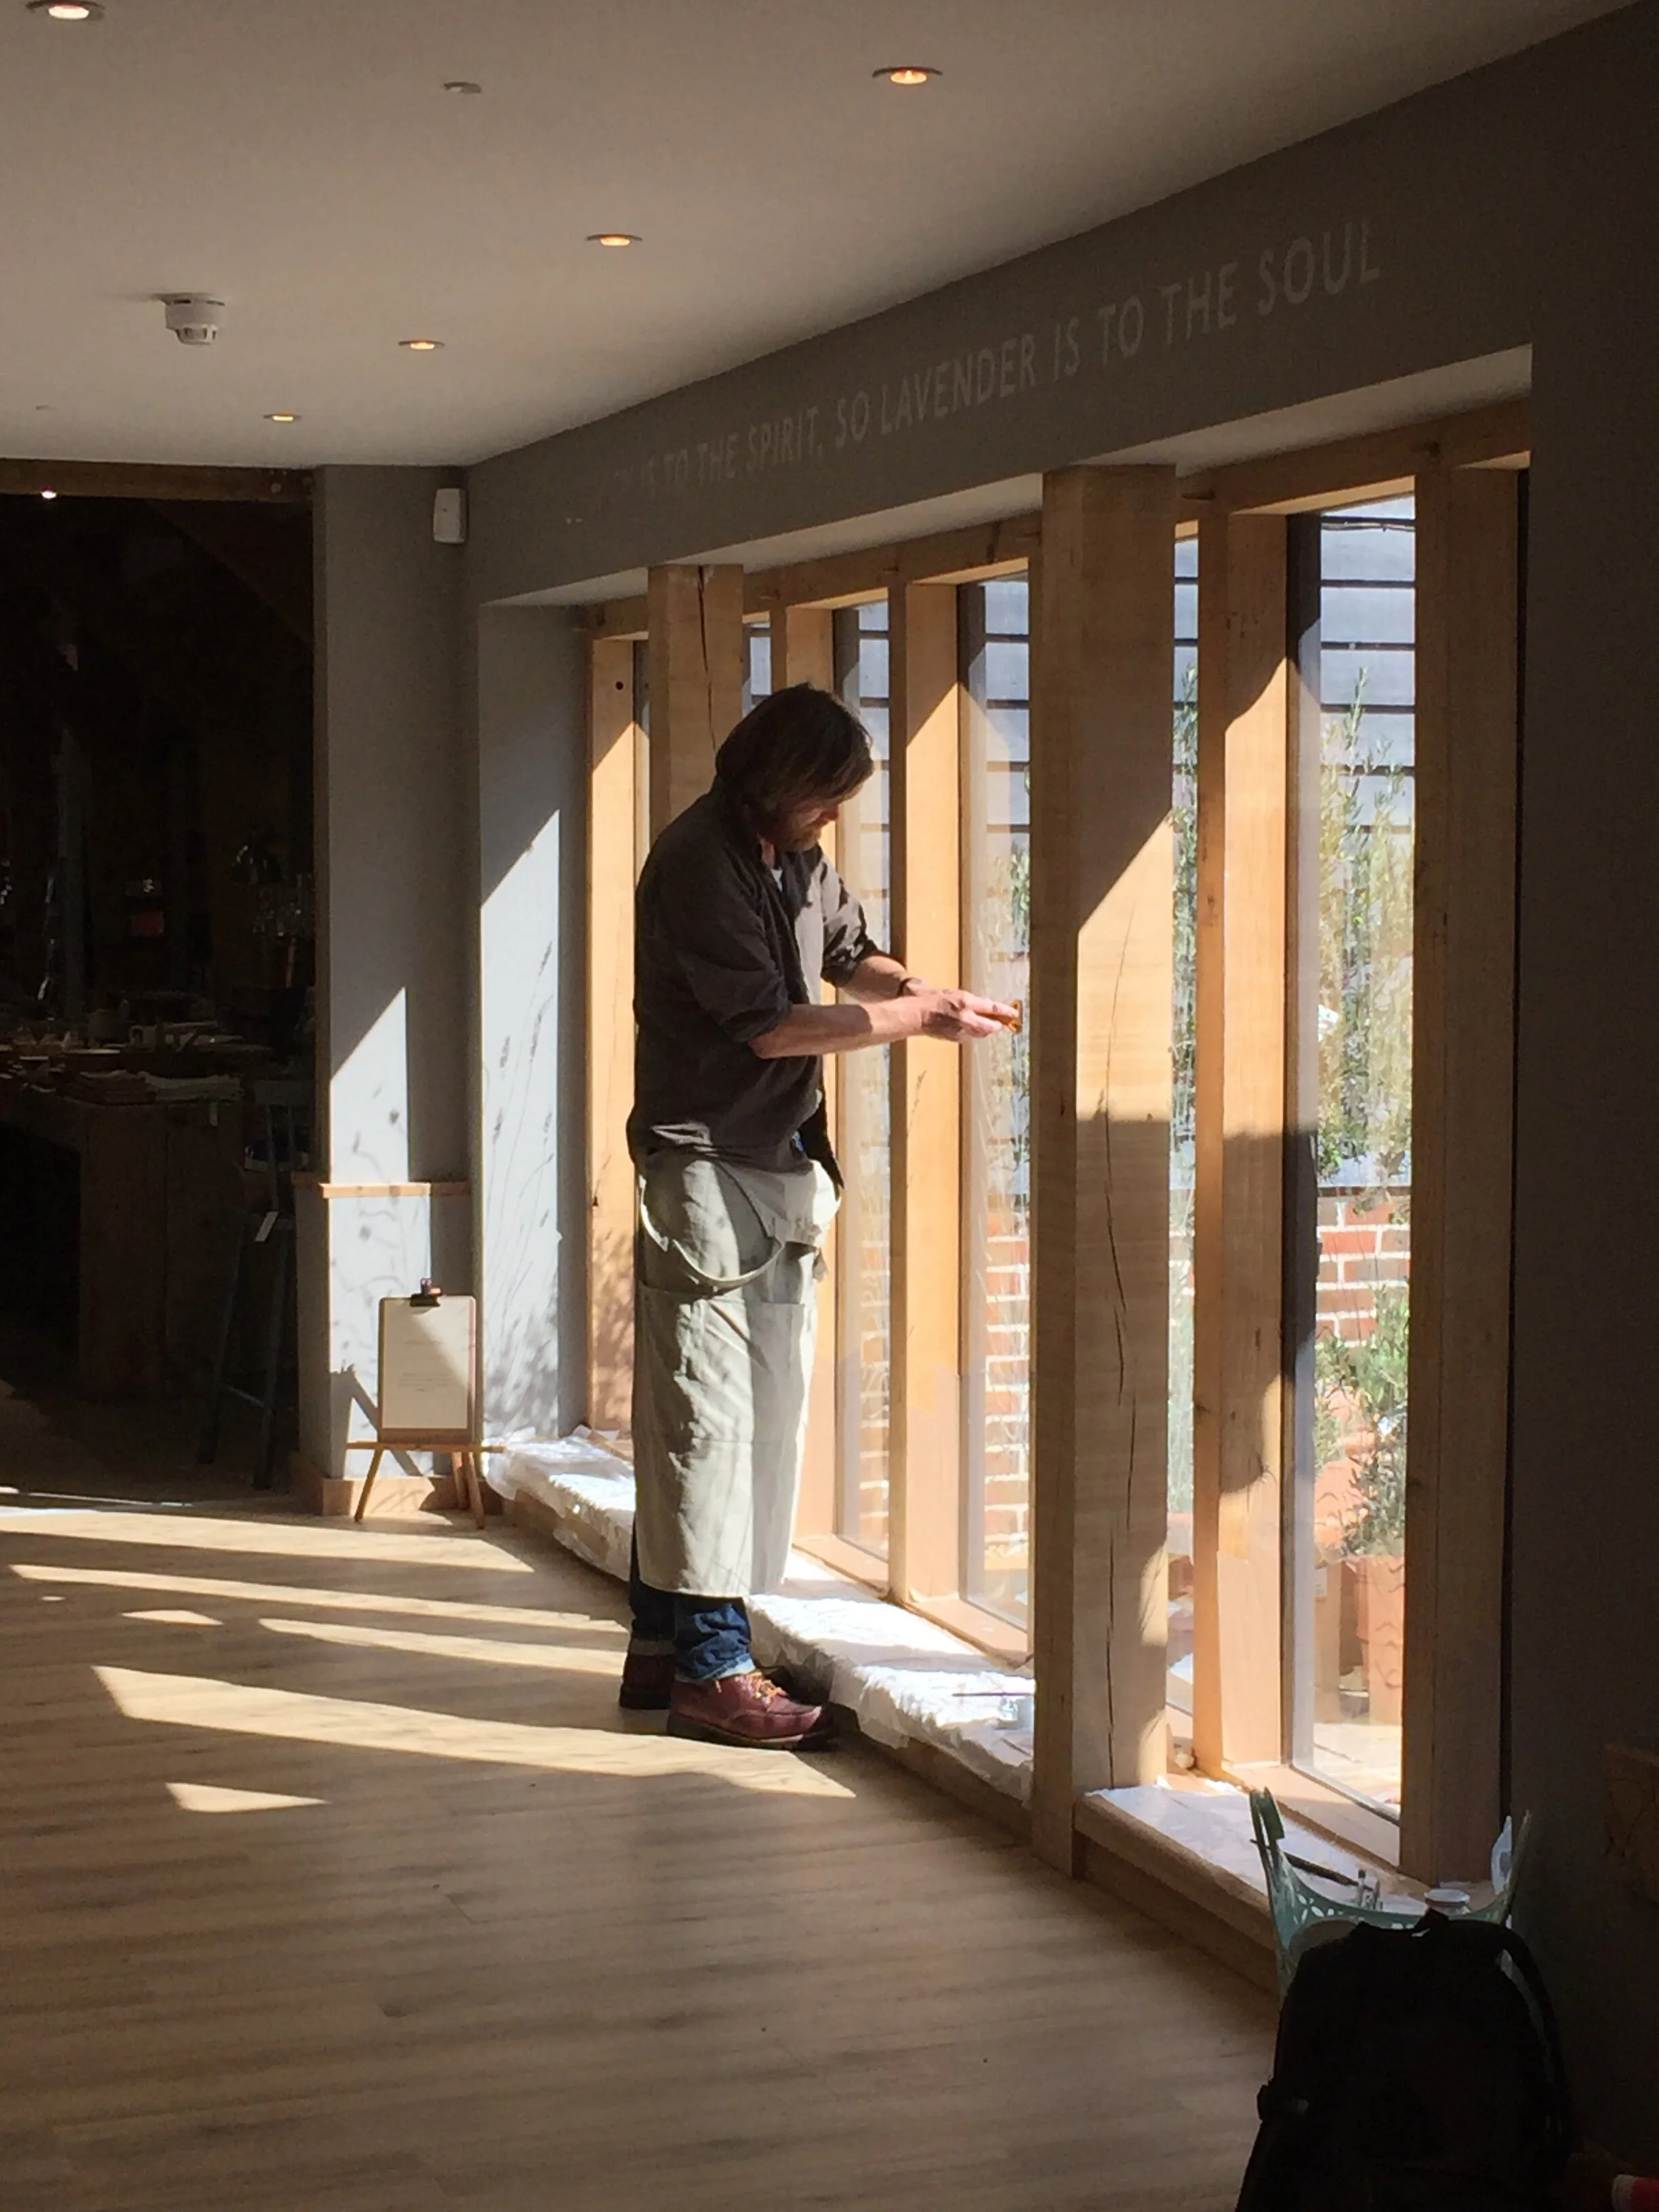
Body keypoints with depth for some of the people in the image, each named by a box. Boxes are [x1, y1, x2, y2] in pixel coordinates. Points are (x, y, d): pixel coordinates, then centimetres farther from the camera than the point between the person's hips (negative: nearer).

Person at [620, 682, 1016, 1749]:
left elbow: (850, 952, 26)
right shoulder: (699, 861, -14)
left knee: (769, 1408, 10)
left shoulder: (801, 859, 13)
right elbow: (770, 1023, -18)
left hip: (784, 1169, 9)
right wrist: (920, 1017, -14)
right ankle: (709, 1667, -3)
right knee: (705, 1412, -7)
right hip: (706, 1167, -9)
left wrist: (921, 988, 3)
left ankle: (665, 1642, 17)